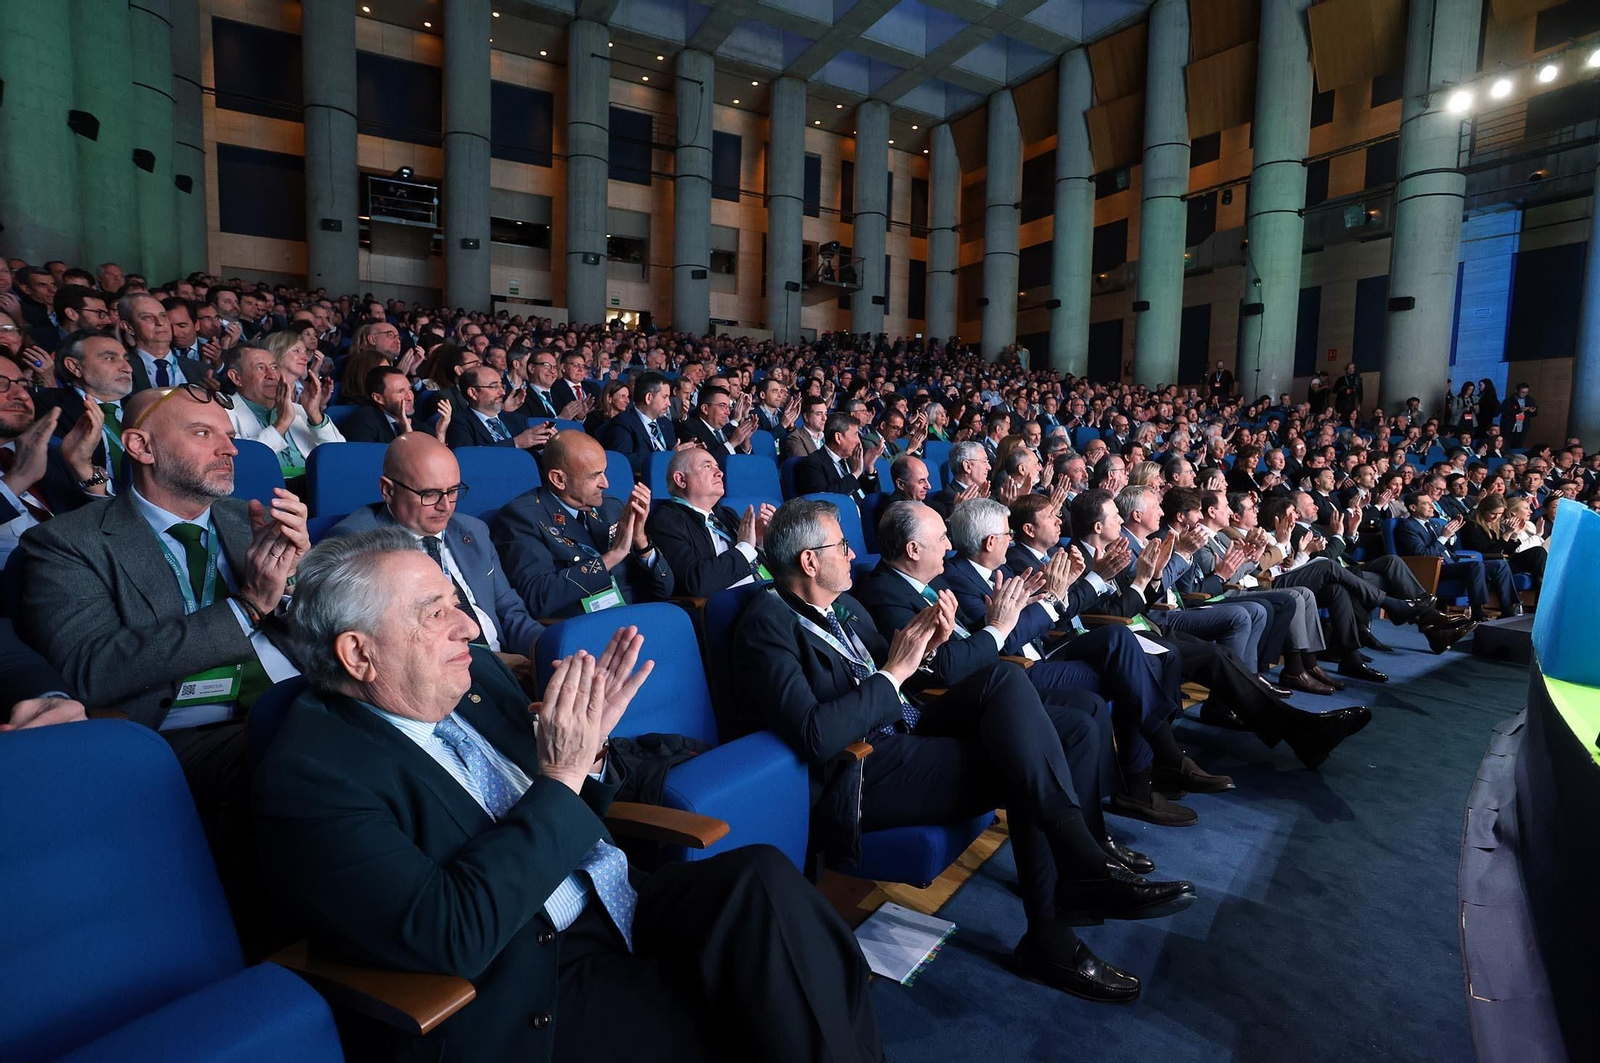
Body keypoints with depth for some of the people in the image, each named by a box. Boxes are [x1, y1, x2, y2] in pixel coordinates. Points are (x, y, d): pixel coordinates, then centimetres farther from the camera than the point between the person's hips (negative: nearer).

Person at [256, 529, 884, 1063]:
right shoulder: (307, 776, -15)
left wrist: (586, 743, -6)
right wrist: (560, 777, -22)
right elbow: (452, 935, -24)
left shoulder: (474, 674, 5)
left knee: (761, 876, -19)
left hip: (613, 905, 6)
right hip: (528, 994, -6)